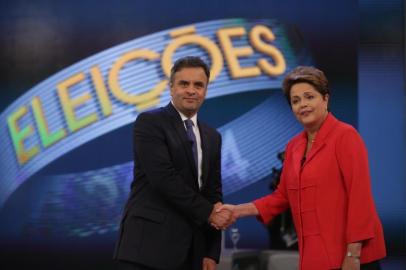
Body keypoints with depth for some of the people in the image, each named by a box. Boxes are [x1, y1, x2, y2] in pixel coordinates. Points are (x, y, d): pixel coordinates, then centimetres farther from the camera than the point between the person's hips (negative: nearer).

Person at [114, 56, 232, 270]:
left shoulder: (212, 137, 18)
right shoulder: (149, 123, -2)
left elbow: (213, 192, 16)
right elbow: (163, 178, -14)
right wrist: (207, 213, -10)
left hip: (190, 250, 6)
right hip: (149, 244, -6)